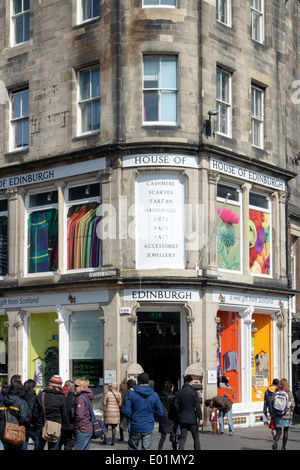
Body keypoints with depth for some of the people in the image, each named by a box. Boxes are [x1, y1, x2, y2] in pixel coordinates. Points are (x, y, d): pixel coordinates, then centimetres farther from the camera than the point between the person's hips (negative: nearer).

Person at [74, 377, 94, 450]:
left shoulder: (81, 398, -12)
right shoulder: (88, 397, 15)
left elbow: (79, 415, -20)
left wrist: (77, 428, -11)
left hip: (82, 431, -9)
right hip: (90, 430, 9)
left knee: (78, 448, -8)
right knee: (86, 448, 12)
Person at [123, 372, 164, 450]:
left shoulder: (132, 394, -5)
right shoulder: (154, 395, -1)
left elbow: (126, 411, -10)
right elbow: (160, 413, -1)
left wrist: (132, 418, 8)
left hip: (135, 427, 0)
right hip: (148, 428, 1)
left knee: (132, 448, 15)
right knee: (147, 448, 3)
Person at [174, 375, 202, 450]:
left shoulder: (178, 393, 2)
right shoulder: (193, 392, -8)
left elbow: (176, 406, 1)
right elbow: (197, 406, -10)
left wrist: (179, 415, 13)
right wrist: (200, 418, -8)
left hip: (182, 419, 3)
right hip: (192, 418, -3)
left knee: (182, 438, 5)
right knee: (196, 437, 9)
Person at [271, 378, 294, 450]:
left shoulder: (275, 392, -2)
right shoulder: (289, 393, -8)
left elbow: (272, 403, 0)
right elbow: (292, 405, -7)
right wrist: (290, 412, 11)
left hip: (277, 415, 1)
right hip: (286, 415, -1)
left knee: (279, 431, 6)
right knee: (286, 431, 17)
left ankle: (275, 442, -23)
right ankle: (284, 447, 20)